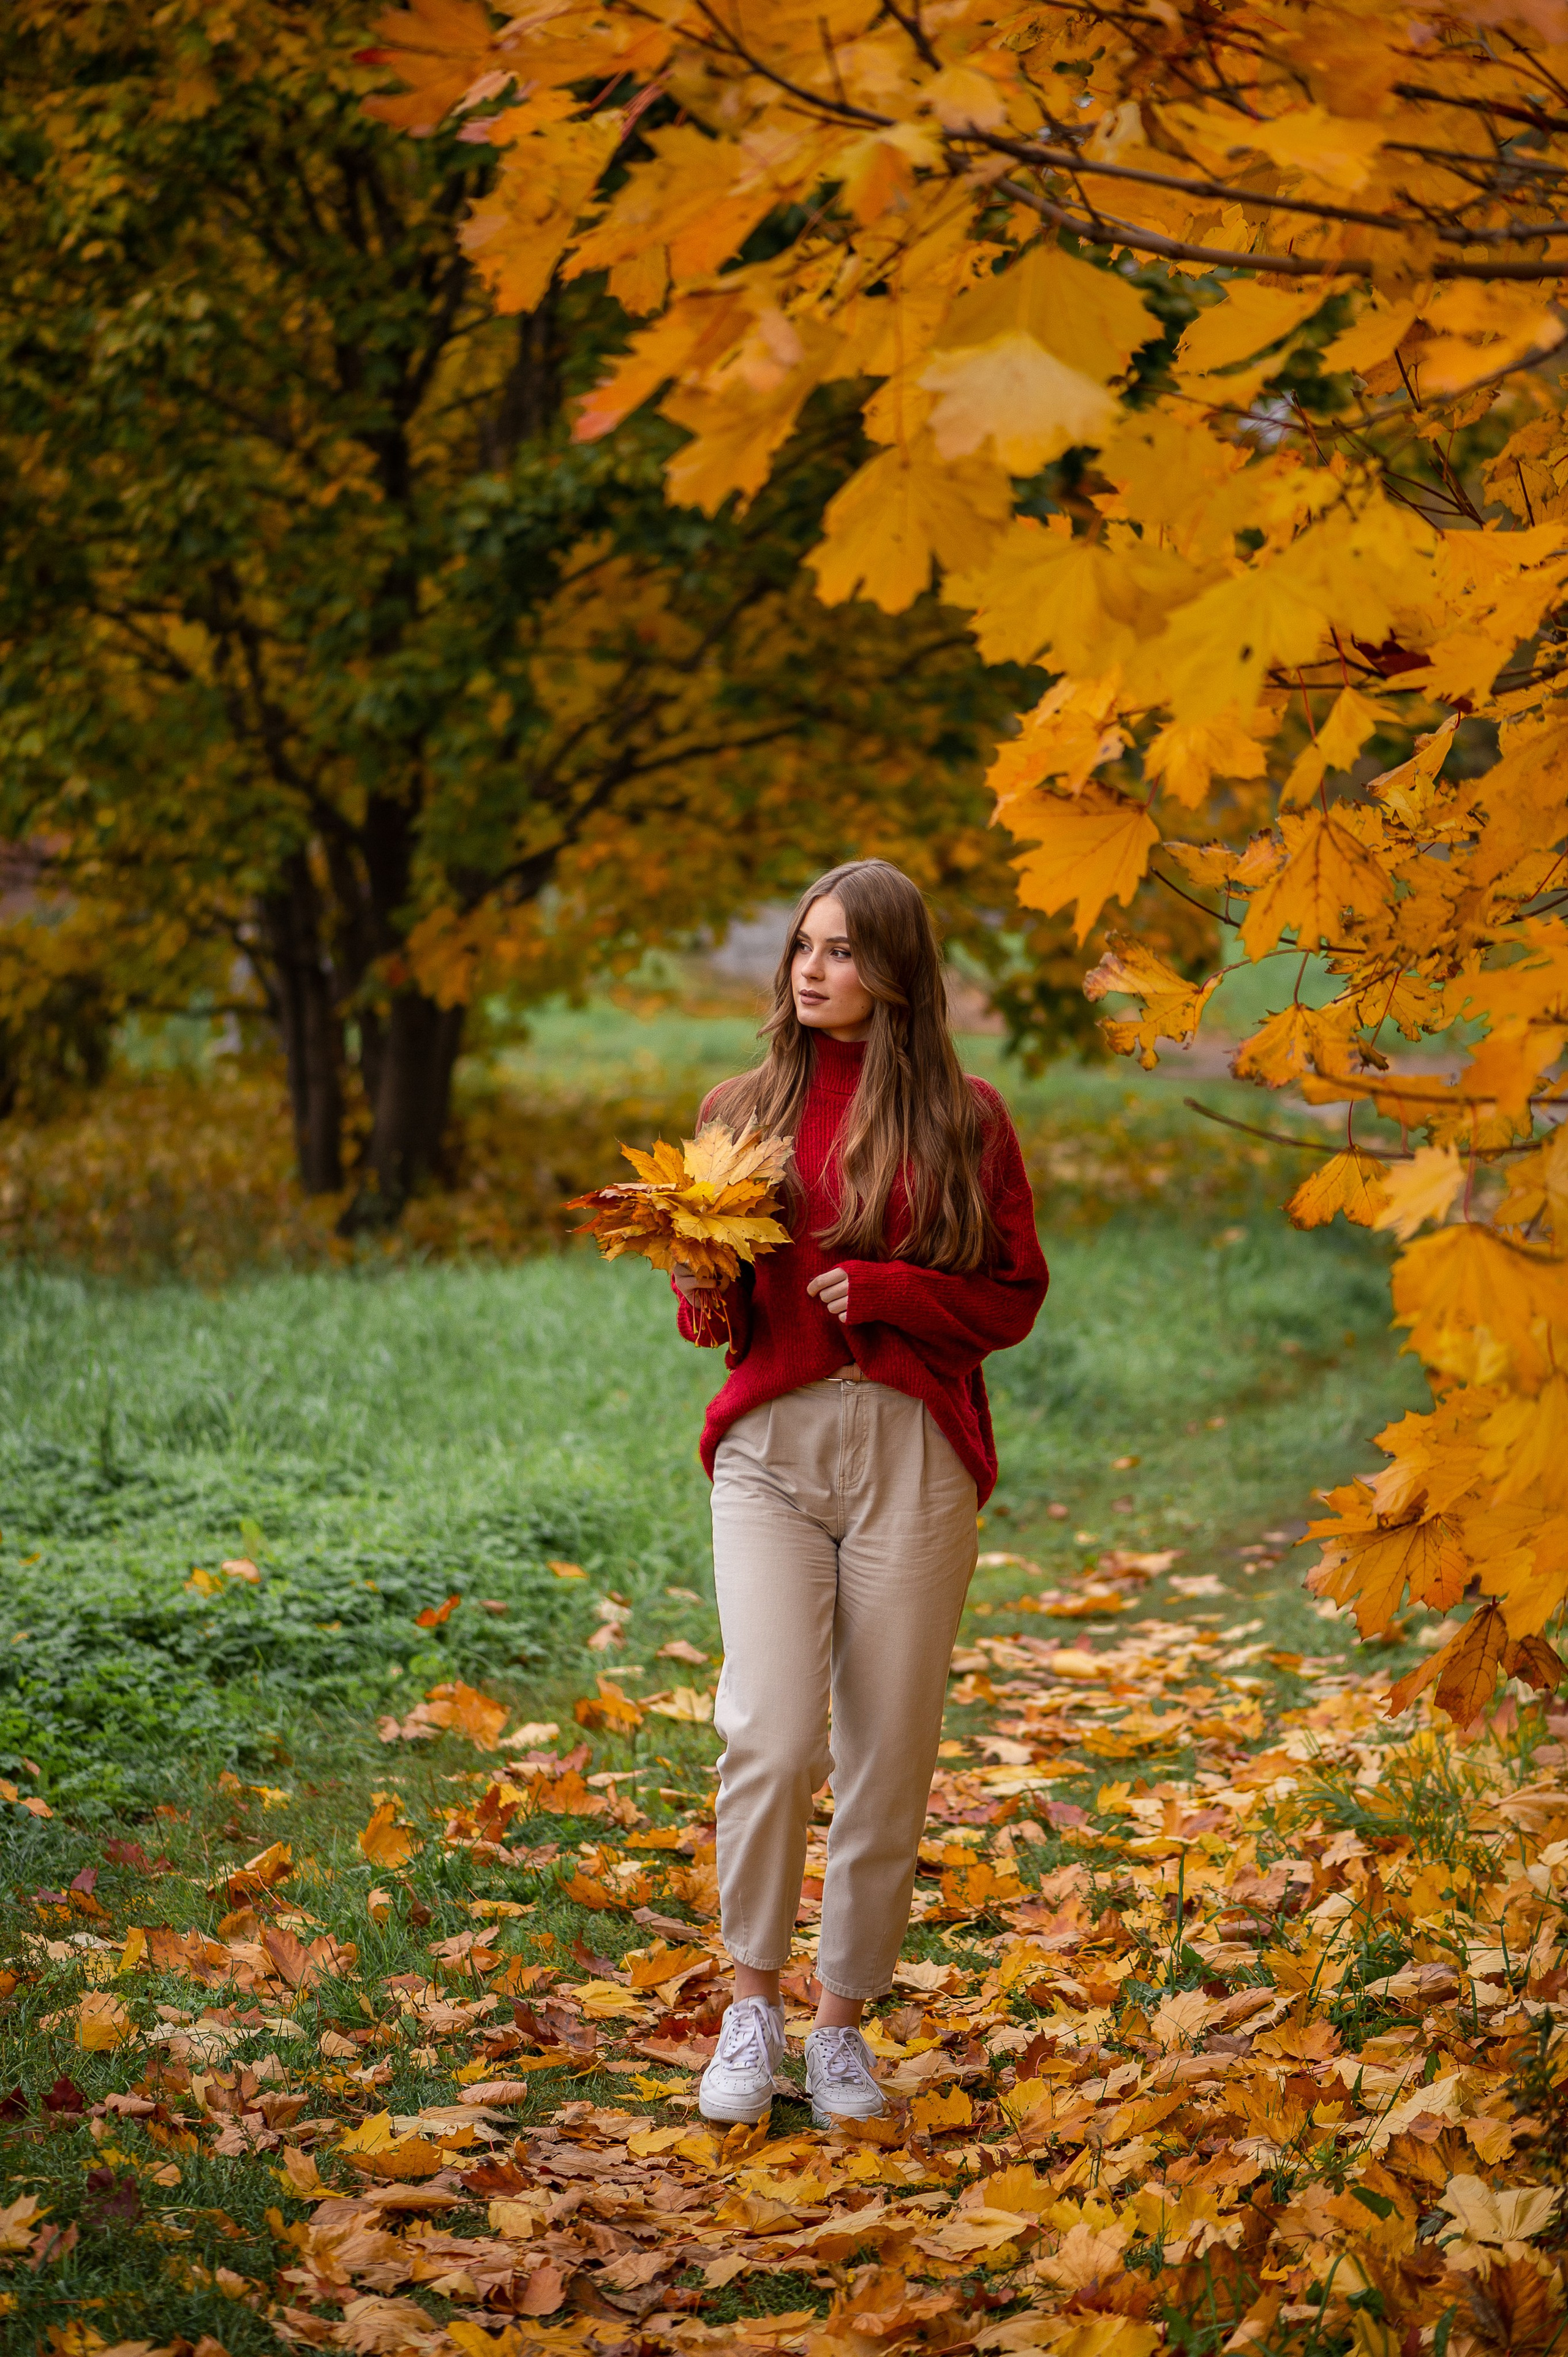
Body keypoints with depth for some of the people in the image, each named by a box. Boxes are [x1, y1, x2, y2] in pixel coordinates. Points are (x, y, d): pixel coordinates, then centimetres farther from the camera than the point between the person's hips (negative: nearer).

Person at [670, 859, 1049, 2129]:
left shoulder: (963, 1119, 5)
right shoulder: (745, 1109, 10)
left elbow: (1013, 1297, 5)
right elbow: (713, 1309, 14)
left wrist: (886, 1290, -11)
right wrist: (705, 1298, -9)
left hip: (914, 1452, 0)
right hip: (770, 1442, 1)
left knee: (888, 1758, 2)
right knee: (771, 1738, -13)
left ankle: (844, 2022, 17)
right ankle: (754, 2004, 7)